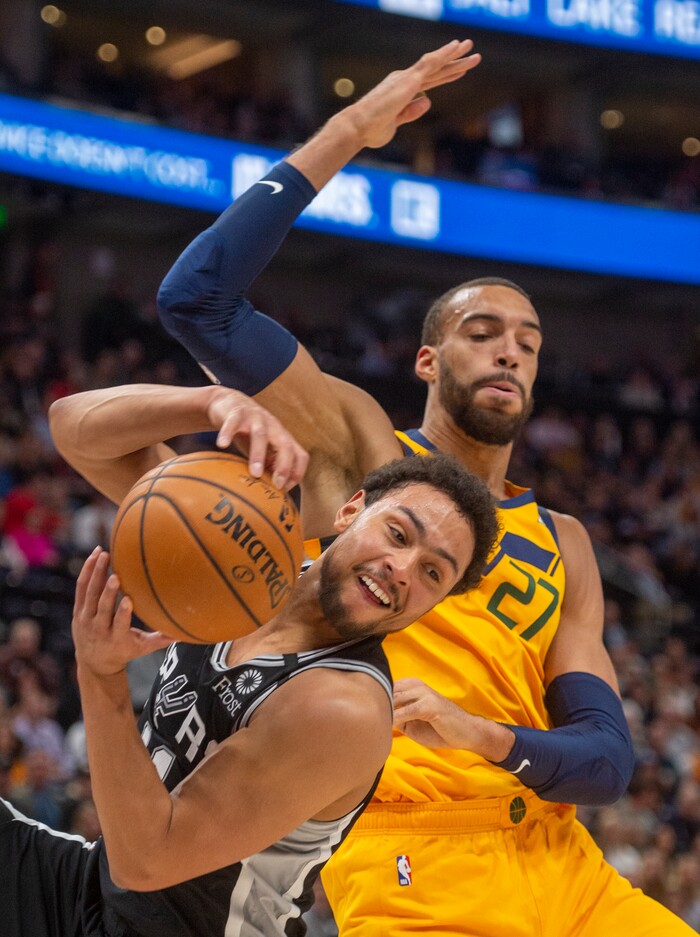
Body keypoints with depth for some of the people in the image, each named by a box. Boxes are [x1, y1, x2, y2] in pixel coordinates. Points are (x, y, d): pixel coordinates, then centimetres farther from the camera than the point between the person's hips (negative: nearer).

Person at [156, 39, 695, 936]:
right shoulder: (359, 449, 10)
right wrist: (344, 135, -3)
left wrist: (484, 736, -12)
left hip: (554, 861, 5)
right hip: (406, 861, -5)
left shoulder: (562, 546, 20)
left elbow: (608, 758, 9)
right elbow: (196, 298, -3)